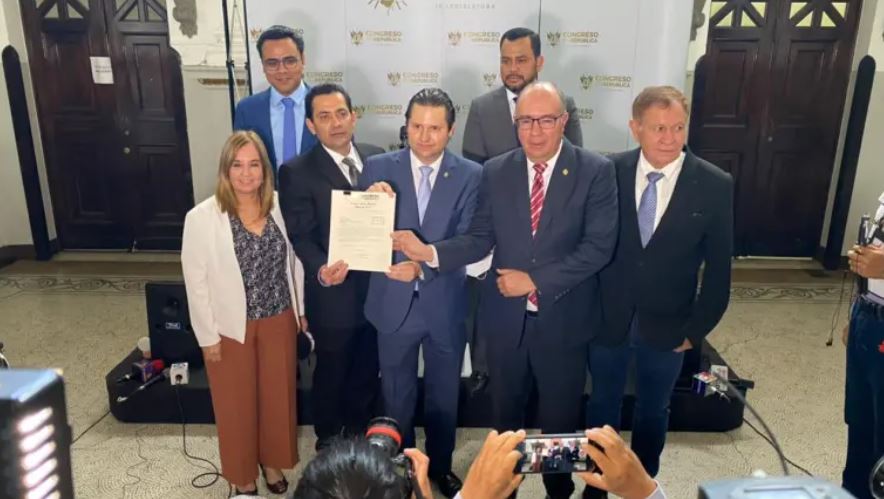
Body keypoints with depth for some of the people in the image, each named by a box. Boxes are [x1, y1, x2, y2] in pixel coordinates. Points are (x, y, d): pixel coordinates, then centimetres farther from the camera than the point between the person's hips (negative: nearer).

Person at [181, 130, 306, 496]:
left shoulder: (280, 207, -4)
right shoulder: (201, 218, -16)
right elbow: (196, 282, -11)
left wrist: (300, 310, 8)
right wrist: (208, 336, -9)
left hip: (279, 322, 3)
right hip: (231, 328, -3)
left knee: (278, 396, 18)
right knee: (237, 404, 15)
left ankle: (271, 461, 44)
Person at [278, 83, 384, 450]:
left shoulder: (376, 158, 4)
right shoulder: (297, 172, -11)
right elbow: (300, 236, -16)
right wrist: (321, 270, -32)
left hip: (377, 287, 5)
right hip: (334, 294, -4)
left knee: (367, 372, 21)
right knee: (331, 375, 15)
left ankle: (362, 436, 45)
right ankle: (330, 444, 39)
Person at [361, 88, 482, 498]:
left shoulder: (471, 175, -7)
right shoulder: (378, 168, -5)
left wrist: (423, 266, -26)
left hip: (445, 304, 0)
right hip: (394, 302, 0)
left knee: (443, 395, 19)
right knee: (397, 396, 18)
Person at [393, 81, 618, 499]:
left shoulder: (596, 171, -10)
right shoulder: (495, 172, -1)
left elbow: (599, 246, -16)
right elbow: (480, 239, -5)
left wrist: (535, 280, -19)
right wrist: (429, 252, -21)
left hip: (563, 318, -2)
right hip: (505, 316, 2)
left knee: (559, 420, 18)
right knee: (504, 414, 22)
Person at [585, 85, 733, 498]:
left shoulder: (715, 185, -12)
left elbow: (718, 268, -5)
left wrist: (697, 329, -4)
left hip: (666, 326, 0)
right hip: (607, 318, 1)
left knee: (653, 411, 20)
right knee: (602, 404, 19)